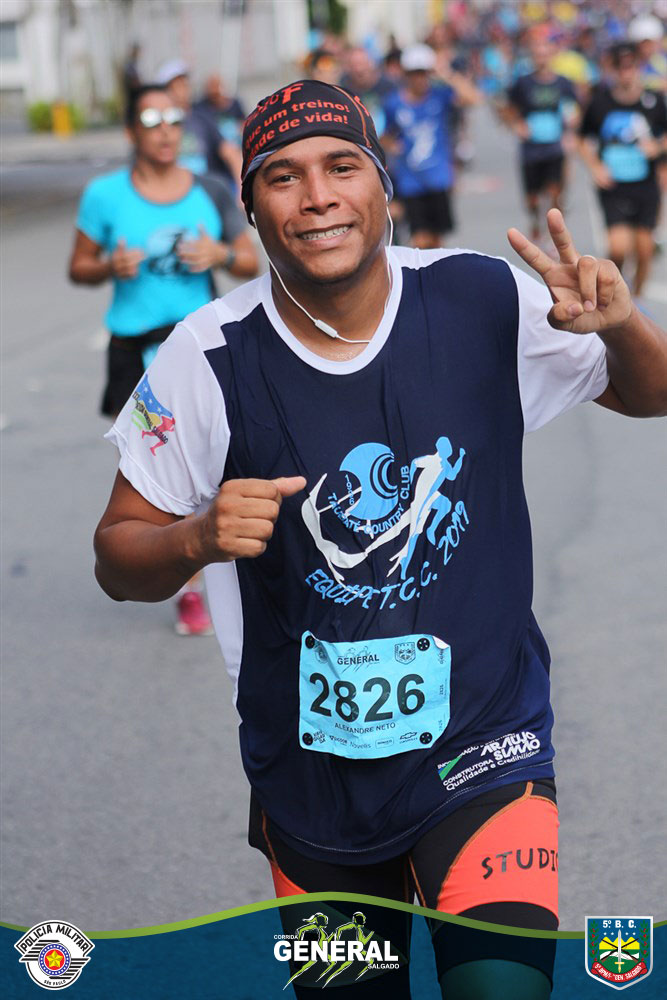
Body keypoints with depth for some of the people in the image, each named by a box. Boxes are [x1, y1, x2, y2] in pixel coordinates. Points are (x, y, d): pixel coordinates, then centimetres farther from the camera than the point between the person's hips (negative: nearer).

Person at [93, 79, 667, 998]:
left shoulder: (486, 301, -9)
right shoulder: (208, 359, -10)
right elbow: (118, 559, -2)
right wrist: (199, 537, -24)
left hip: (482, 745, -1)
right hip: (308, 775, 1)